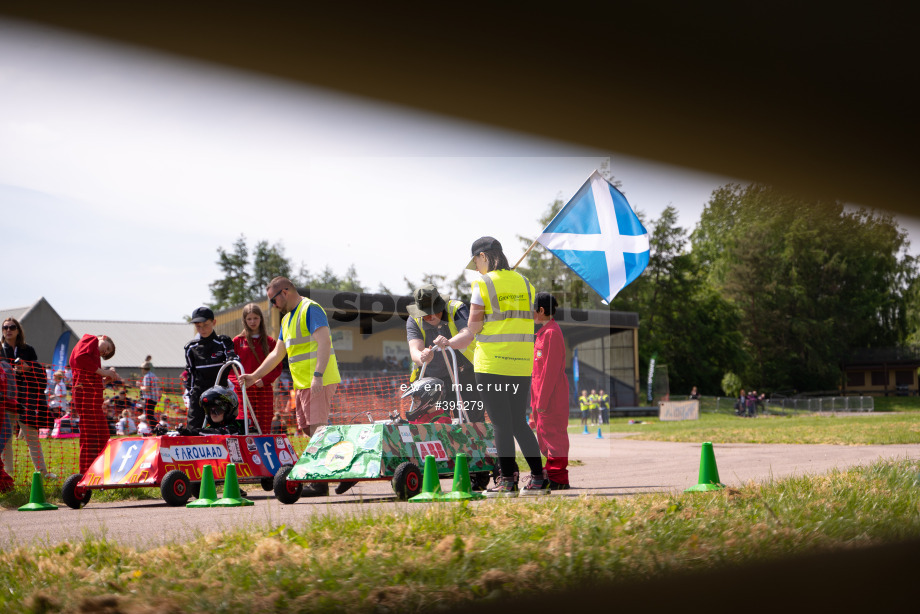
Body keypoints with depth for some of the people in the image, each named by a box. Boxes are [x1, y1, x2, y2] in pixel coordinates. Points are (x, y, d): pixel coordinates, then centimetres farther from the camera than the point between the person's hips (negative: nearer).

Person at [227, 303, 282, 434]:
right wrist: (237, 380, -8)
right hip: (243, 390, -1)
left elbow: (277, 368, 8)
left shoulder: (270, 342, 10)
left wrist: (264, 379, -8)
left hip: (264, 389, 1)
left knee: (264, 429, -2)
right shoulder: (238, 341, 8)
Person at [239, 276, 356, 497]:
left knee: (317, 429, -11)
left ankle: (319, 482, -12)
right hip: (301, 384, 10)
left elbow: (324, 342, -19)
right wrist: (255, 376, 25)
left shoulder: (311, 309, -8)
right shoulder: (287, 318, 22)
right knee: (310, 431, 6)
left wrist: (318, 375, -27)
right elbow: (277, 354, 29)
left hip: (318, 382, -10)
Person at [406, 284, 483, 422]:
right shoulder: (414, 321, -7)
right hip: (431, 379, 2)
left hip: (464, 376, -2)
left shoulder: (457, 309, -13)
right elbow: (414, 350, -23)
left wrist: (450, 343, -54)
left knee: (474, 420, -5)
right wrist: (422, 358, -48)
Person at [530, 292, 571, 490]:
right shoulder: (544, 332, 15)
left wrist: (542, 401, -19)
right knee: (544, 434, 13)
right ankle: (553, 474, 19)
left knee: (553, 434, -7)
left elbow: (551, 370, -18)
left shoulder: (551, 332, -15)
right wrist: (536, 401, 18)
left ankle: (559, 479, -4)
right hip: (542, 398, 10)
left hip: (552, 397, -10)